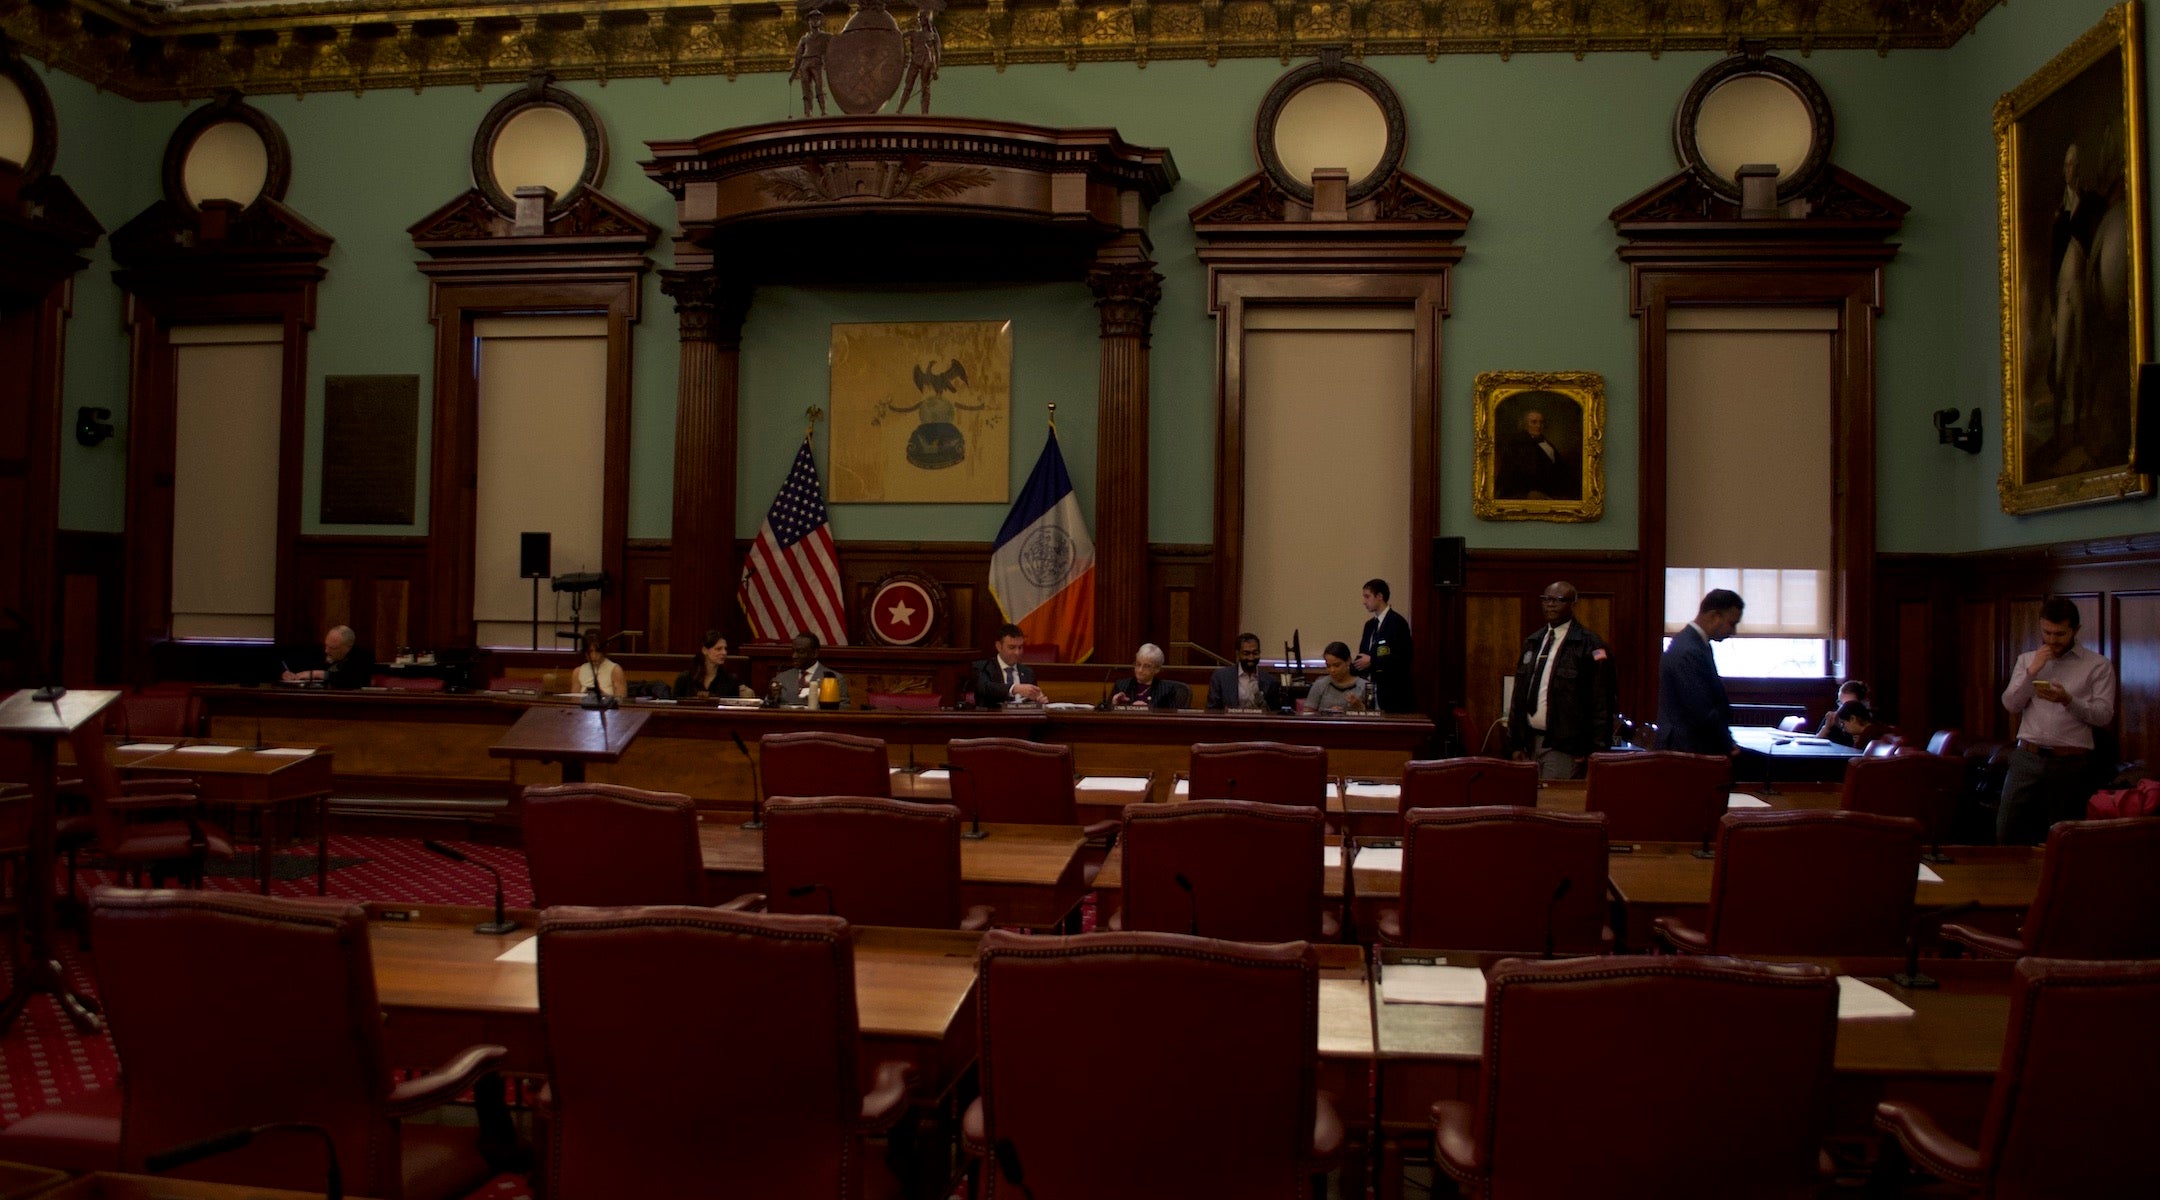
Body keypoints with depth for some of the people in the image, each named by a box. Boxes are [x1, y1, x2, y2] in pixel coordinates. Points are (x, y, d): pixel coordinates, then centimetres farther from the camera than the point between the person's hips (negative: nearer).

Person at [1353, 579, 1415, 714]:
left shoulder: (1397, 622, -10)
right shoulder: (1370, 624, 16)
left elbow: (1404, 657, -17)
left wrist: (1372, 661, -18)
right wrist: (1348, 667, 1)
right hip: (1373, 693, 7)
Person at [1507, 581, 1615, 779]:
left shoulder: (1589, 645, -7)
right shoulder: (1532, 642, 15)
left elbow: (1601, 702, -10)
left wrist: (1594, 751, -13)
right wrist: (1517, 743, 12)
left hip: (1564, 748, -6)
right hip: (1531, 741, 6)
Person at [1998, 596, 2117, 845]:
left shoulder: (2098, 665, 4)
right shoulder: (2026, 660, 14)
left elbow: (2103, 715, -4)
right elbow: (2010, 704, 3)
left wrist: (2068, 700, -21)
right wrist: (2032, 671, -8)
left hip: (2071, 762, -2)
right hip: (2027, 758, 2)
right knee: (2007, 833, -2)